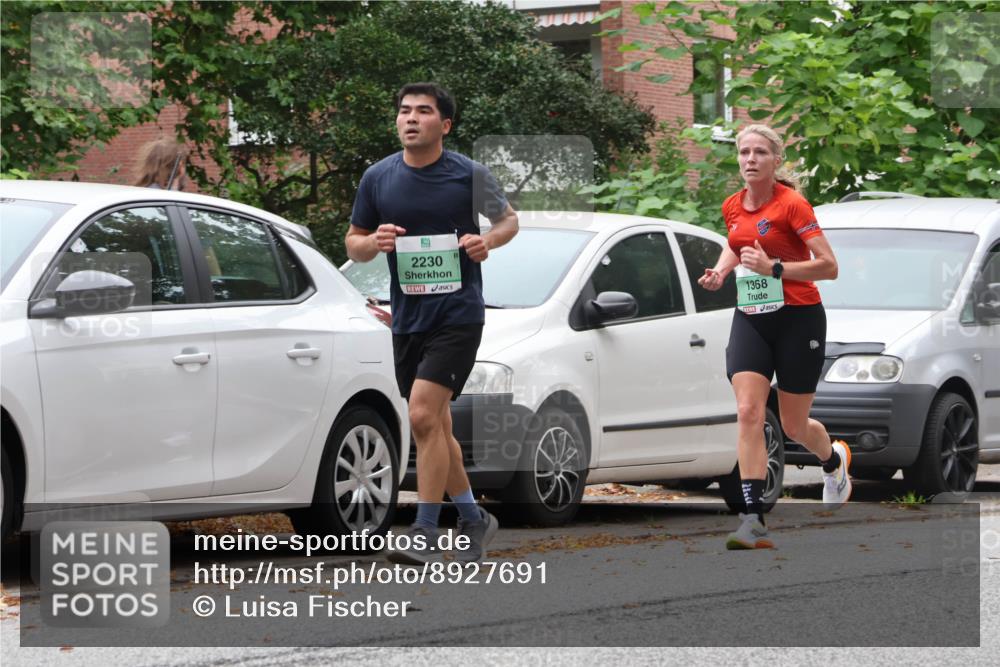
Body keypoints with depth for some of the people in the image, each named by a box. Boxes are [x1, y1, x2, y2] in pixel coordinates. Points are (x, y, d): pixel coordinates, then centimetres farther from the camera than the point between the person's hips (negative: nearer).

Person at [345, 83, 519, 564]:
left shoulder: (469, 175, -4)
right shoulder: (378, 178, 4)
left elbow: (508, 220, 10)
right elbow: (353, 243, 12)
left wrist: (488, 240, -12)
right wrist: (372, 242, -11)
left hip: (457, 313, -5)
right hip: (407, 317, 5)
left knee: (424, 416, -18)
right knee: (435, 428, 13)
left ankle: (424, 534, -13)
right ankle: (474, 520, 30)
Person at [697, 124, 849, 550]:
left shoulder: (791, 204, -14)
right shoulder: (733, 207, 4)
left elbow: (829, 266, -17)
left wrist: (774, 268, -27)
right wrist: (721, 270, 7)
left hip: (798, 319, -4)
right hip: (750, 319, 4)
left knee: (794, 426, 8)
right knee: (748, 411, -15)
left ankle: (835, 461, 45)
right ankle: (753, 521, -20)